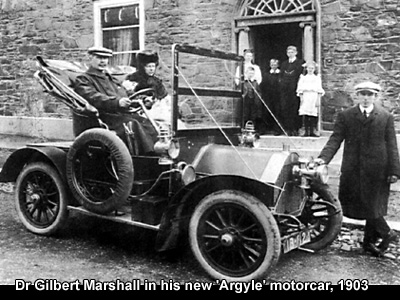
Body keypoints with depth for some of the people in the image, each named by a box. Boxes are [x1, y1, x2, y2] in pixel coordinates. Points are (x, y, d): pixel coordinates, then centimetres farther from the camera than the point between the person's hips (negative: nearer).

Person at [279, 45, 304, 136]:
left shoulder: (301, 63, 4)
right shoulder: (284, 64, 21)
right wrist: (282, 83, 6)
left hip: (295, 90, -5)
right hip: (285, 90, 5)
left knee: (295, 110, -5)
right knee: (285, 109, 0)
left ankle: (295, 129, -1)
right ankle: (287, 129, 3)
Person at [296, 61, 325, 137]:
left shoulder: (317, 77, 10)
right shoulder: (303, 77, 12)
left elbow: (319, 90, 6)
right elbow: (300, 89, 9)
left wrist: (318, 100, -2)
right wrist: (301, 98, -1)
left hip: (314, 97, 0)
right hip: (305, 97, 0)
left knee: (313, 115, -4)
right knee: (305, 115, -8)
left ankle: (312, 131, 1)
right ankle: (306, 131, -5)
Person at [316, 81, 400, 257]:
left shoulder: (386, 117, 5)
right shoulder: (345, 116, 6)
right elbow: (335, 139, -1)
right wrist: (323, 157, -17)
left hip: (377, 170, -1)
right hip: (353, 170, 1)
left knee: (373, 206, 3)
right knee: (366, 206, 3)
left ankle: (369, 242, 20)